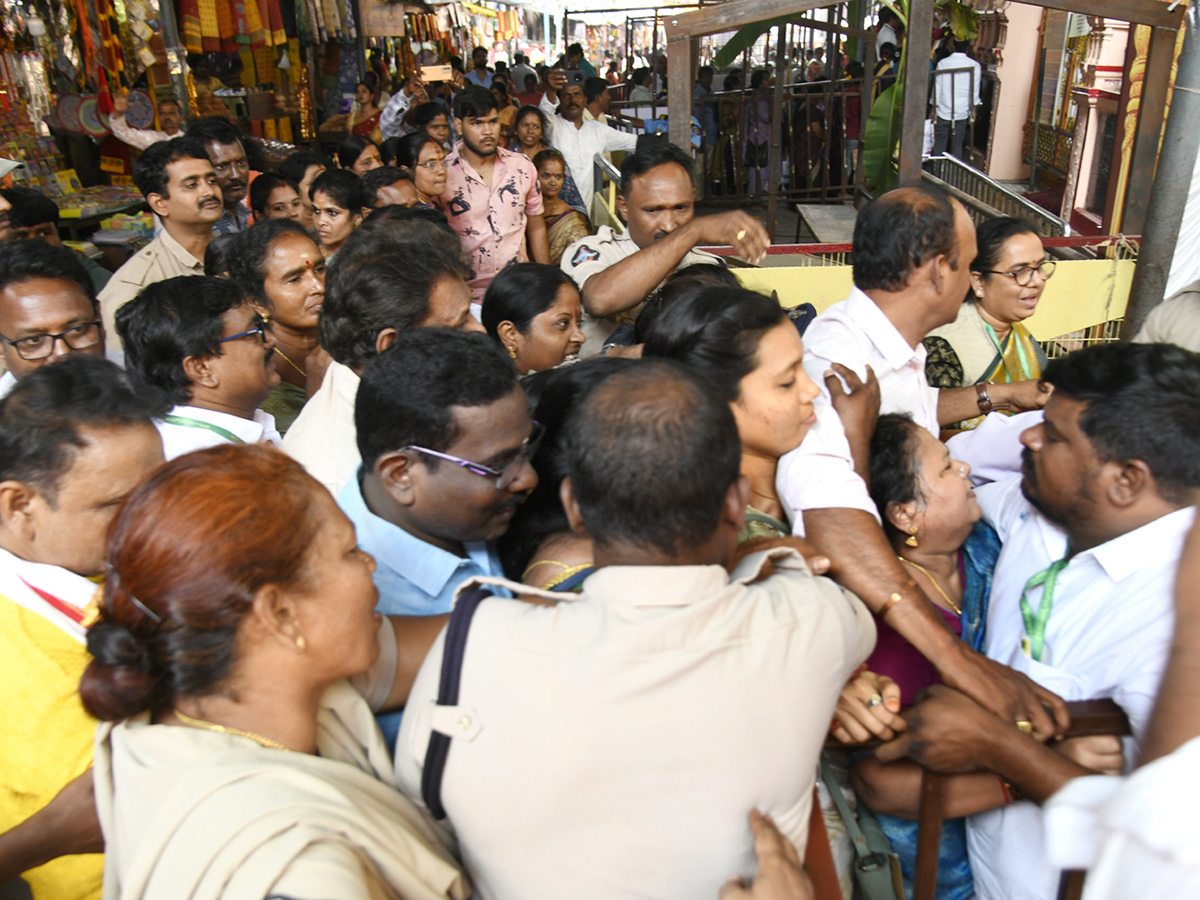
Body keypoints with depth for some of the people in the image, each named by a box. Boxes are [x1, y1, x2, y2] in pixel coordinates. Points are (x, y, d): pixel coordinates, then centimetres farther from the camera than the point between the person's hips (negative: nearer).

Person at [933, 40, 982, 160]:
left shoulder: (942, 63, -4)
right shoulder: (974, 66, -3)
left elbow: (937, 88, 0)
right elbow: (975, 91, 1)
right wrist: (973, 109, 12)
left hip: (943, 110, -1)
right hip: (962, 111, 1)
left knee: (940, 141, 8)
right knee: (957, 143, 6)